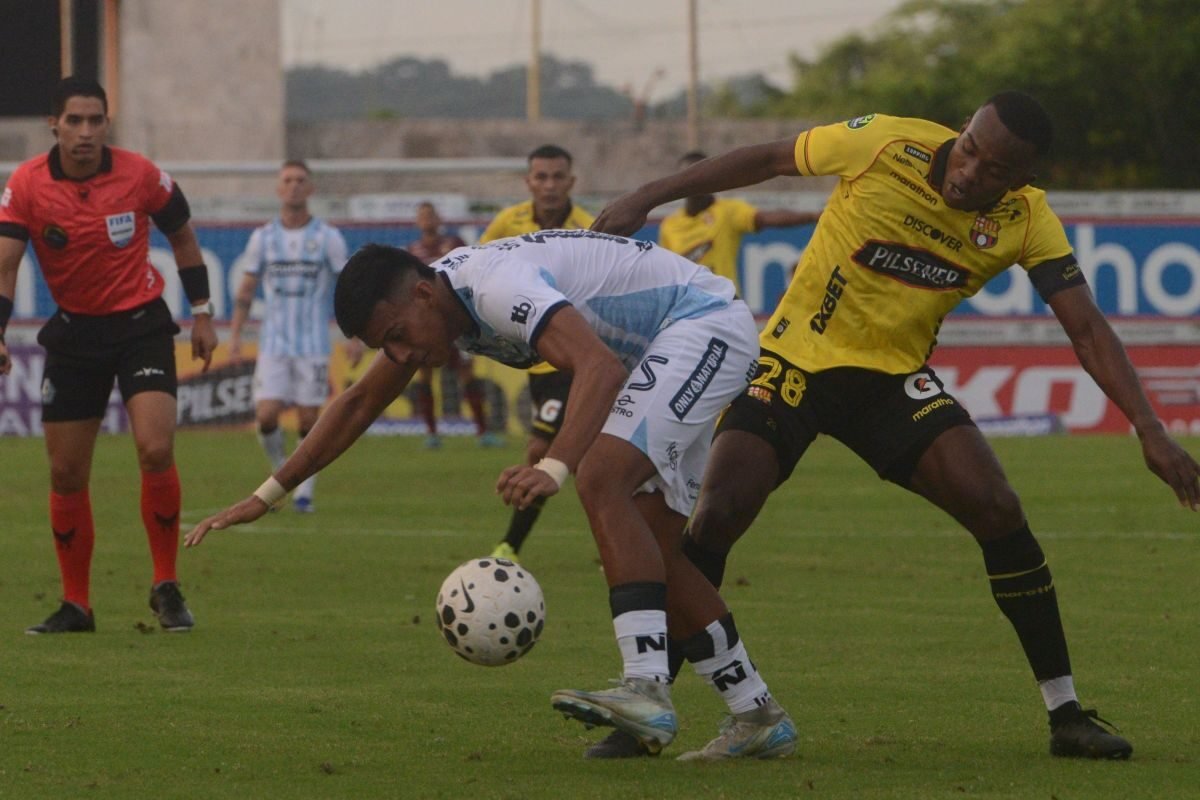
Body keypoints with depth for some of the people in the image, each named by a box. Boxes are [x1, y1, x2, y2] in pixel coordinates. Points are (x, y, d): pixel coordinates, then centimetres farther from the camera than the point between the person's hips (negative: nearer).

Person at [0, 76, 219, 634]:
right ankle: (75, 605, 16)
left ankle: (166, 587, -4)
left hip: (142, 325, -2)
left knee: (155, 450, -19)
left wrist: (202, 313, 6)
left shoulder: (140, 175, -10)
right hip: (73, 332, 2)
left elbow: (183, 238, 6)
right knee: (66, 473, 2)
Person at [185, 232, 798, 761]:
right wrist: (265, 497, 11)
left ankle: (646, 691, -36)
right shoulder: (421, 309, 1)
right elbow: (360, 403, 14)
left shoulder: (498, 286, -30)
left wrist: (554, 468, -56)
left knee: (602, 479, -27)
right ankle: (758, 718, 11)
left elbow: (601, 367, -43)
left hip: (705, 325, -10)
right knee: (648, 550, 4)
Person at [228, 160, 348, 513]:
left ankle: (305, 491, 10)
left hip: (313, 346, -1)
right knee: (266, 416, -10)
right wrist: (235, 334, 1)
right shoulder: (263, 237, 5)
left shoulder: (328, 238, 0)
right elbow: (246, 289, 10)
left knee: (309, 420, -2)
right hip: (273, 344, 1)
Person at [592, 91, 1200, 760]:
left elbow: (1088, 329, -8)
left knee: (998, 510, -16)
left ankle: (1066, 714, -4)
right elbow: (764, 160, -4)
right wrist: (648, 199, -3)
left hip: (895, 377, 2)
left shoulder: (1027, 221, -10)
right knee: (719, 512, -18)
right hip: (797, 359, -2)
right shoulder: (887, 145, -17)